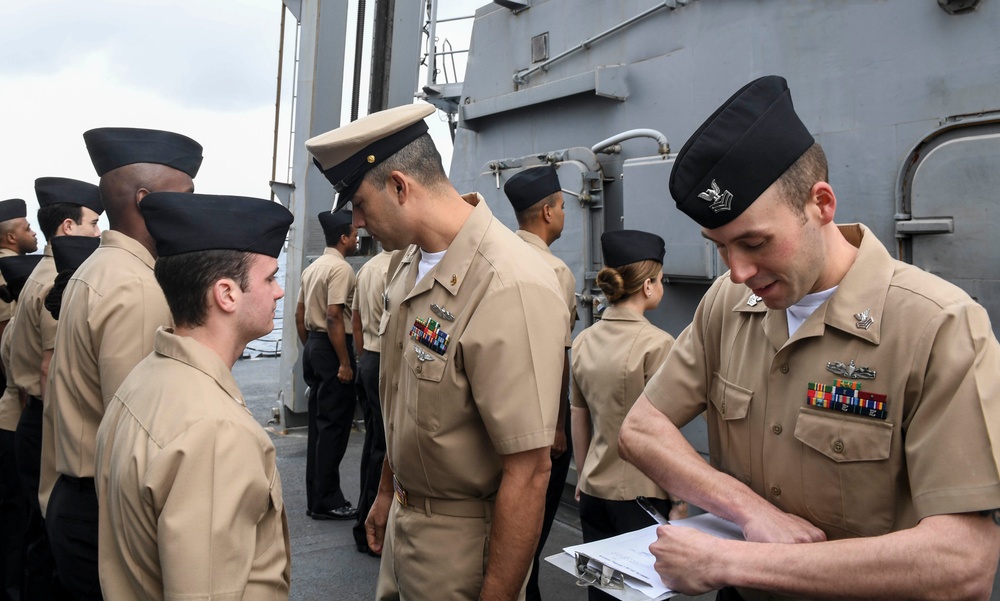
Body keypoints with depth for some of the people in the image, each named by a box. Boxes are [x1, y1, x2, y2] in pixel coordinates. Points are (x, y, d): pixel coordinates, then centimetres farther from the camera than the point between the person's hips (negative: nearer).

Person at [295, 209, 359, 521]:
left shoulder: (312, 267, 15)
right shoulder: (341, 268, -13)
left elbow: (299, 314, 18)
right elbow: (334, 317, -22)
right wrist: (345, 363, -20)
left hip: (312, 346, 10)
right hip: (332, 347, -10)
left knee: (318, 424, 13)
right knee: (334, 426, -3)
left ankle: (316, 497, 21)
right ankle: (327, 502, 3)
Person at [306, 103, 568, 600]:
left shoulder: (510, 288, -28)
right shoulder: (407, 259, 0)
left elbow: (528, 470, -26)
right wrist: (387, 493, 17)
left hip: (460, 538, -7)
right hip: (404, 517, 7)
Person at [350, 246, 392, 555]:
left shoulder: (367, 267, 13)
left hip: (368, 360, 10)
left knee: (373, 444, 16)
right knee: (384, 448, -1)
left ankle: (367, 522, 27)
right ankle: (371, 531, 9)